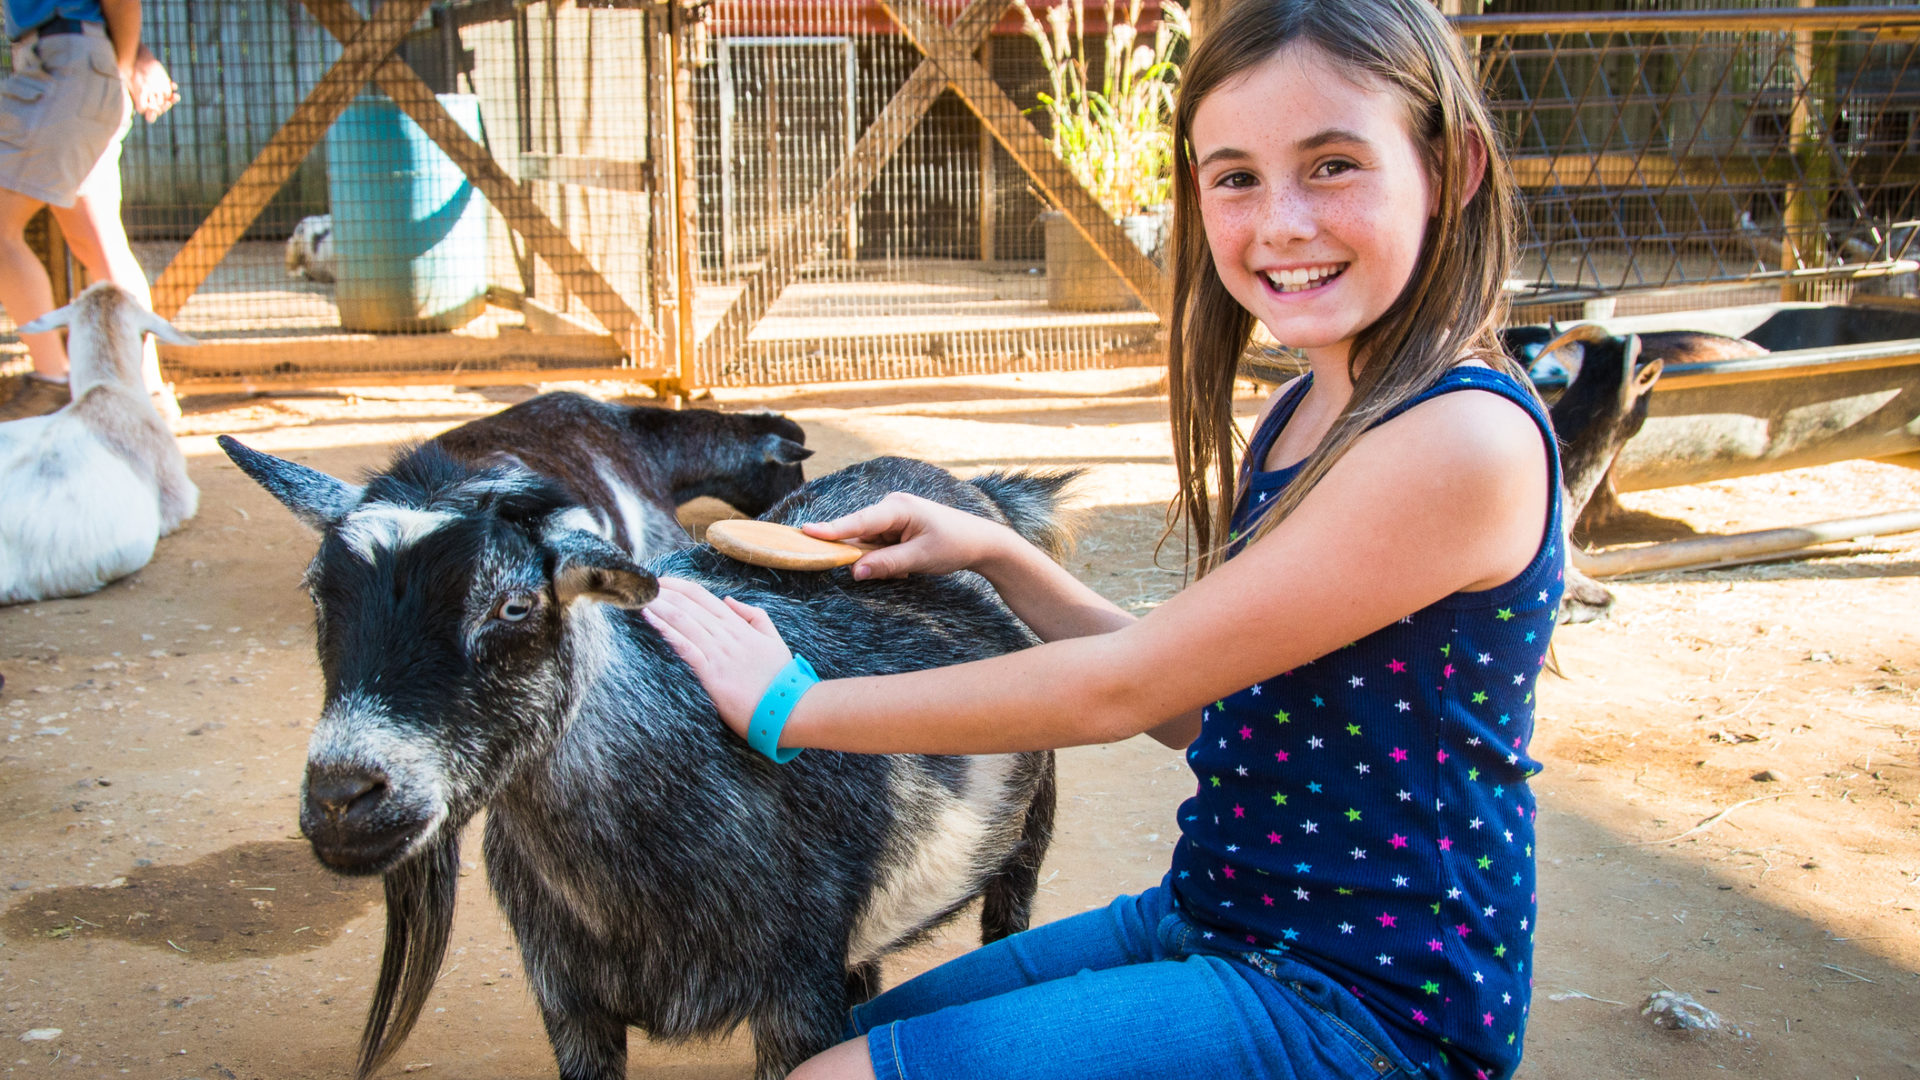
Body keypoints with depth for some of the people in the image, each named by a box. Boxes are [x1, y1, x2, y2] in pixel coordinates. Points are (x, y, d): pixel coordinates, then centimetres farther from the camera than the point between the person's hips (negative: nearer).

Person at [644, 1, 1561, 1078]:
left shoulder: (1469, 440, -23)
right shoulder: (1300, 418, 6)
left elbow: (1119, 689, -21)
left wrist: (790, 706, -13)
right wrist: (999, 557, 3)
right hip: (1213, 917, 8)